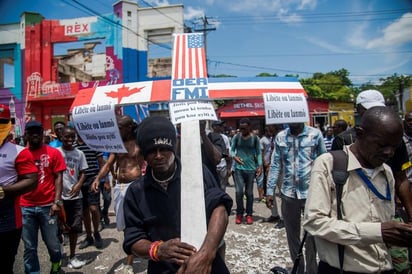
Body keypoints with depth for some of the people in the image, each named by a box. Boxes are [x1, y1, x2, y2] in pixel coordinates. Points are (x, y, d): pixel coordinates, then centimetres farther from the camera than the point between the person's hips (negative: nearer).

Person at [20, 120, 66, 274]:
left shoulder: (54, 153, 0)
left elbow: (58, 178, -1)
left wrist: (57, 201, -9)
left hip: (47, 206, -1)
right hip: (25, 207, 2)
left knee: (52, 244, 9)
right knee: (29, 247, 10)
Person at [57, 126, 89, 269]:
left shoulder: (79, 153, 6)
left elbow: (82, 173, 8)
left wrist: (78, 185, -10)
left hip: (75, 196, 3)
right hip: (60, 195, -2)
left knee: (75, 227, 8)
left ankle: (72, 256, 22)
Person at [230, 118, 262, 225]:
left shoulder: (254, 138, 1)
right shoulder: (236, 137, 1)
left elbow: (258, 153, 5)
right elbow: (232, 150, 5)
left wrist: (260, 166, -5)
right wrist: (234, 157, -17)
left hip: (251, 169, 0)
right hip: (239, 168, 0)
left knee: (249, 193, 7)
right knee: (239, 191, -8)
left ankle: (249, 214, 21)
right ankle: (239, 213, 11)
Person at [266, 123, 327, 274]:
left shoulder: (315, 134, -5)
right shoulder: (280, 137, 2)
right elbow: (275, 165, 4)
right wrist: (270, 191, 2)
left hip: (311, 192, -2)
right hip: (288, 193, 3)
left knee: (312, 234, 10)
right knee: (292, 234, 15)